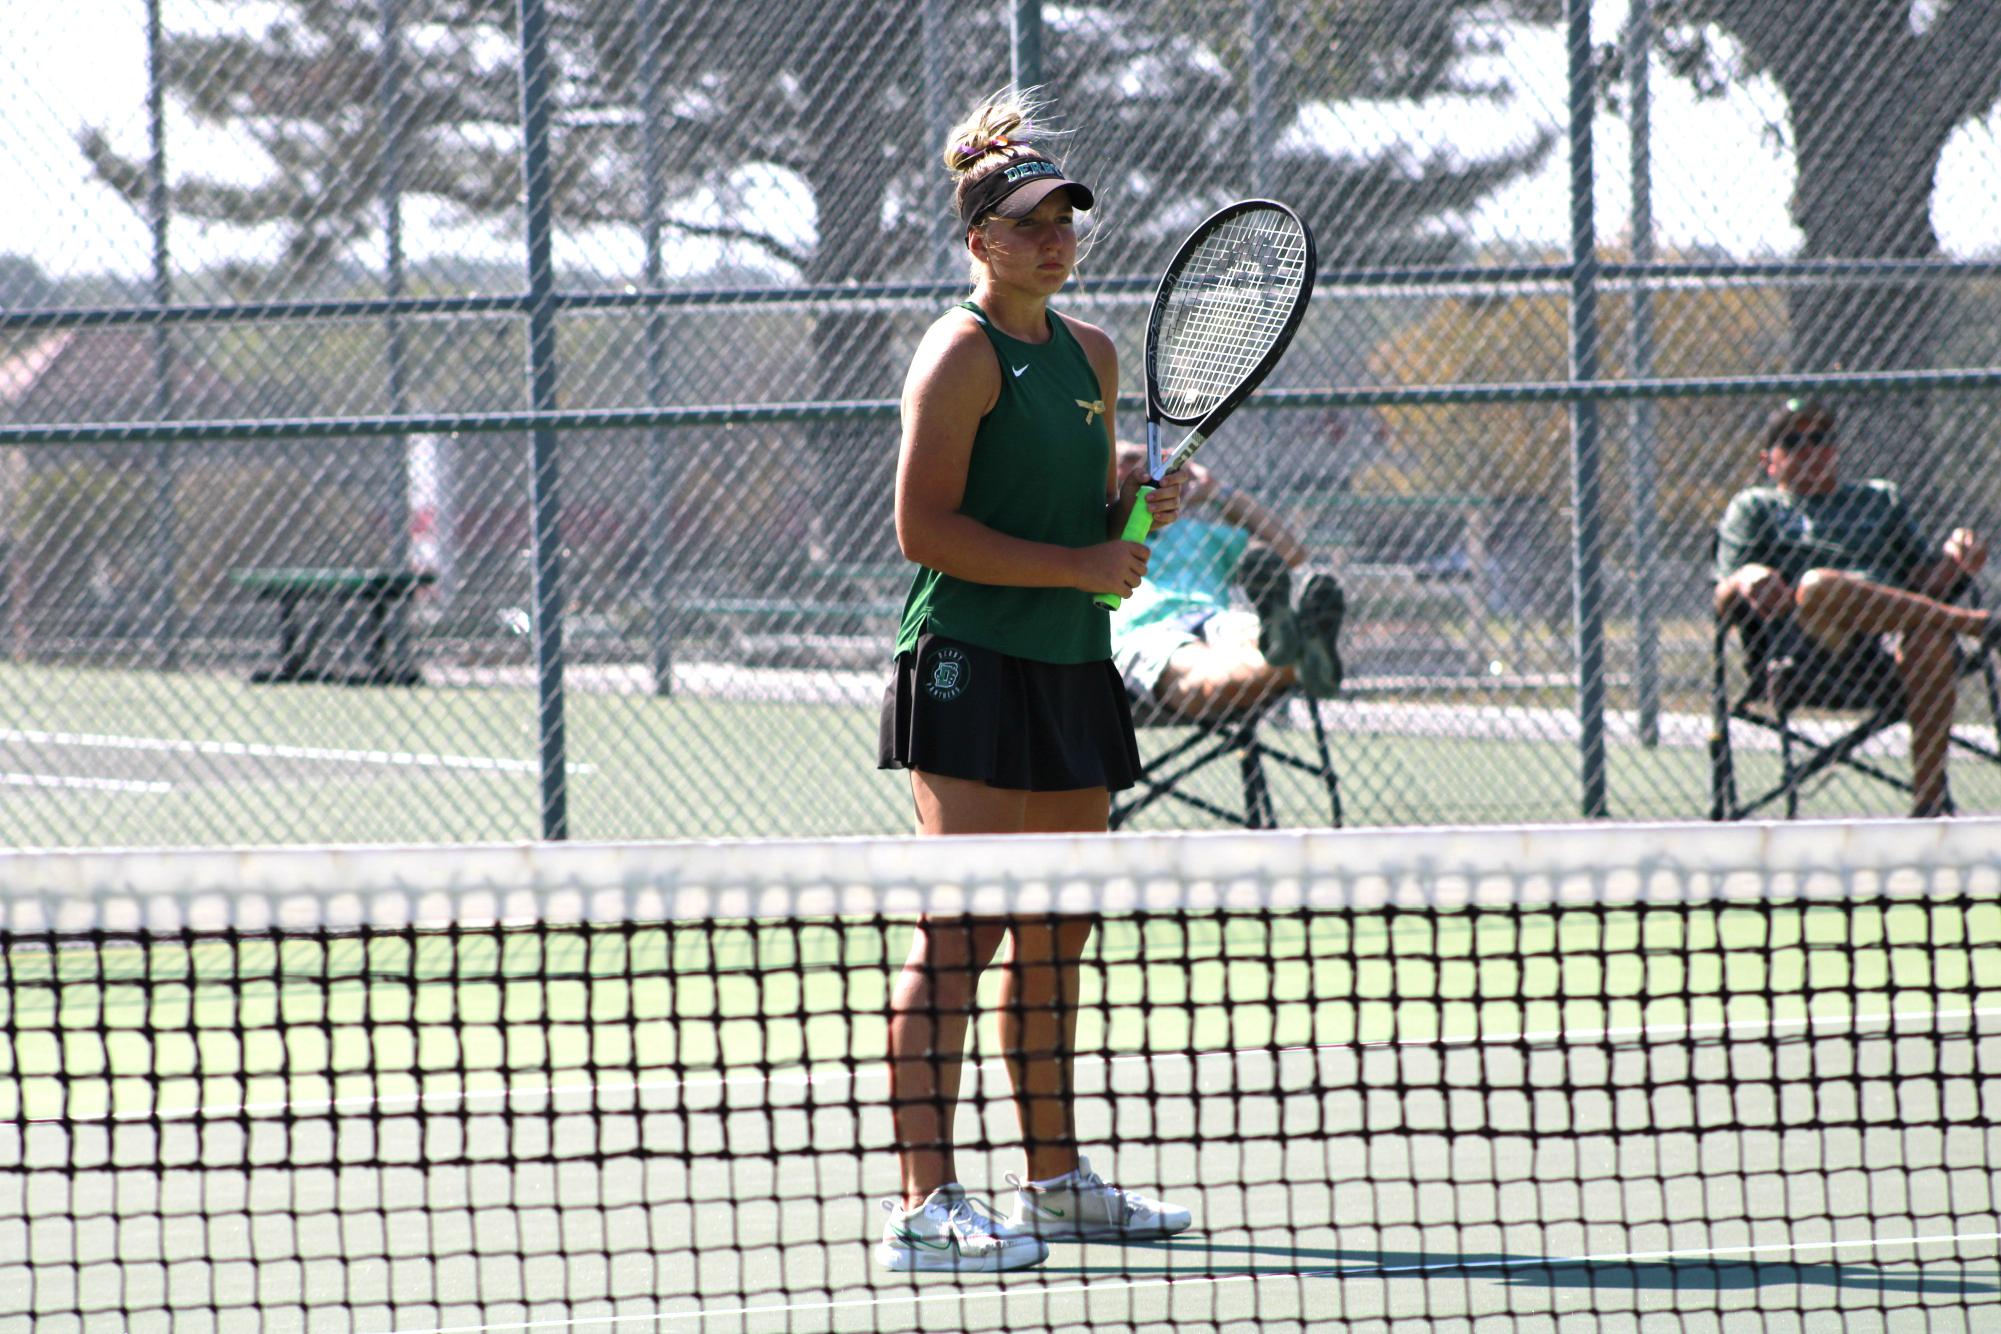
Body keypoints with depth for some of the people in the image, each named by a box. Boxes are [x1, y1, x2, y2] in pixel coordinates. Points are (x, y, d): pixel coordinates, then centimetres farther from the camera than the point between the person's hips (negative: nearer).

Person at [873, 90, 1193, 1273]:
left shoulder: (1091, 355, 17)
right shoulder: (964, 353, -9)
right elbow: (928, 529, -15)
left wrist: (1139, 507, 4)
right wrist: (1081, 565, -16)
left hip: (1070, 667, 8)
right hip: (972, 664, -8)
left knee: (1054, 935, 14)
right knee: (960, 930, -13)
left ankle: (1057, 1180, 24)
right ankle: (926, 1202, -18)